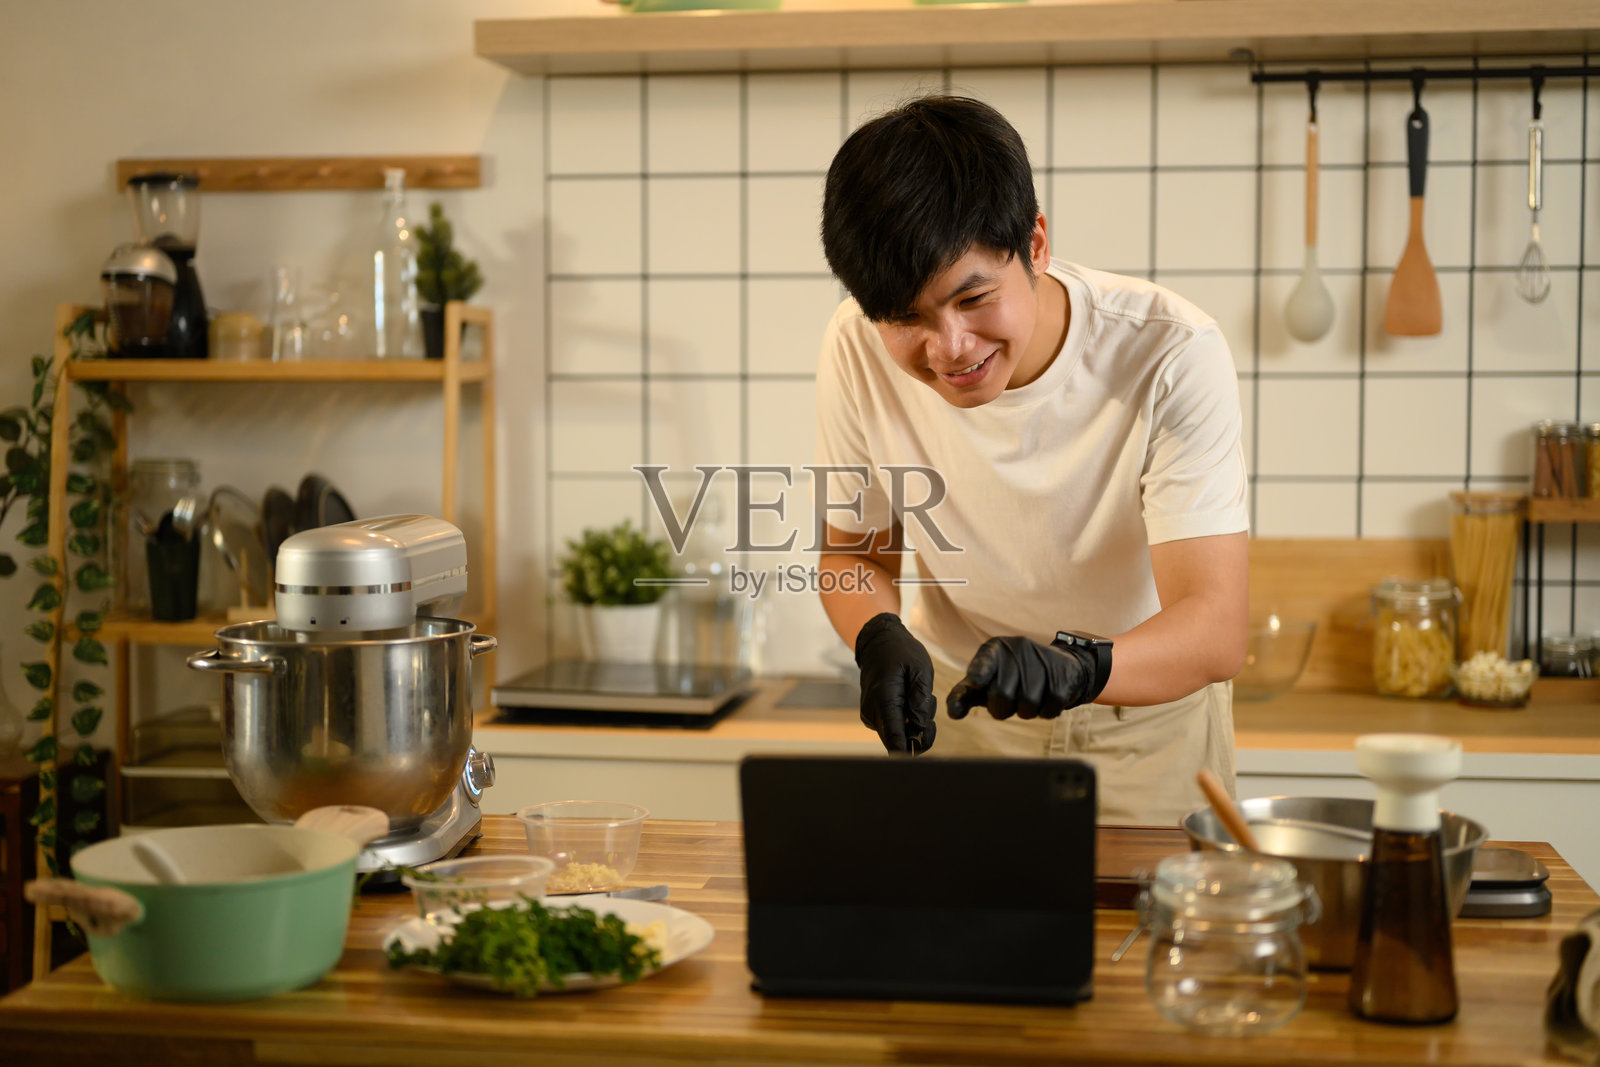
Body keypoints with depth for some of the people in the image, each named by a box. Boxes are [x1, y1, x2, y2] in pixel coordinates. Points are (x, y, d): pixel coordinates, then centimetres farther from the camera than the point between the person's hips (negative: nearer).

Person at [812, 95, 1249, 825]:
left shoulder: (1171, 353, -27)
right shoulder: (858, 348, -18)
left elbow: (1214, 630, -30)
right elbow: (852, 552, -3)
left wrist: (1076, 666, -49)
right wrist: (880, 639, -25)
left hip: (1149, 716, -2)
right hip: (956, 709, 2)